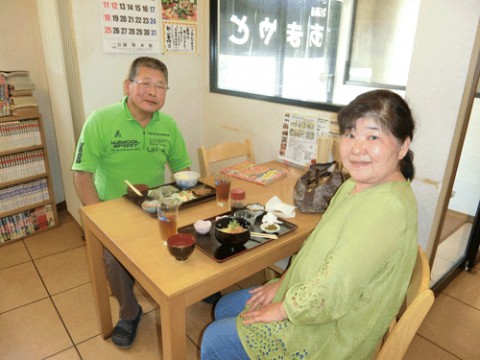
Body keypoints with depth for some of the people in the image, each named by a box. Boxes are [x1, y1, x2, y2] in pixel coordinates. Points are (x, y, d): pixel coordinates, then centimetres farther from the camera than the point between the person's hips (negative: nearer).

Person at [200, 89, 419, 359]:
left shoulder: (388, 205, -31)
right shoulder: (357, 185, 0)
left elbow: (333, 289, -31)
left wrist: (283, 309, -16)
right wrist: (283, 282, 3)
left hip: (331, 335, -8)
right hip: (307, 295, 9)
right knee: (224, 308, 18)